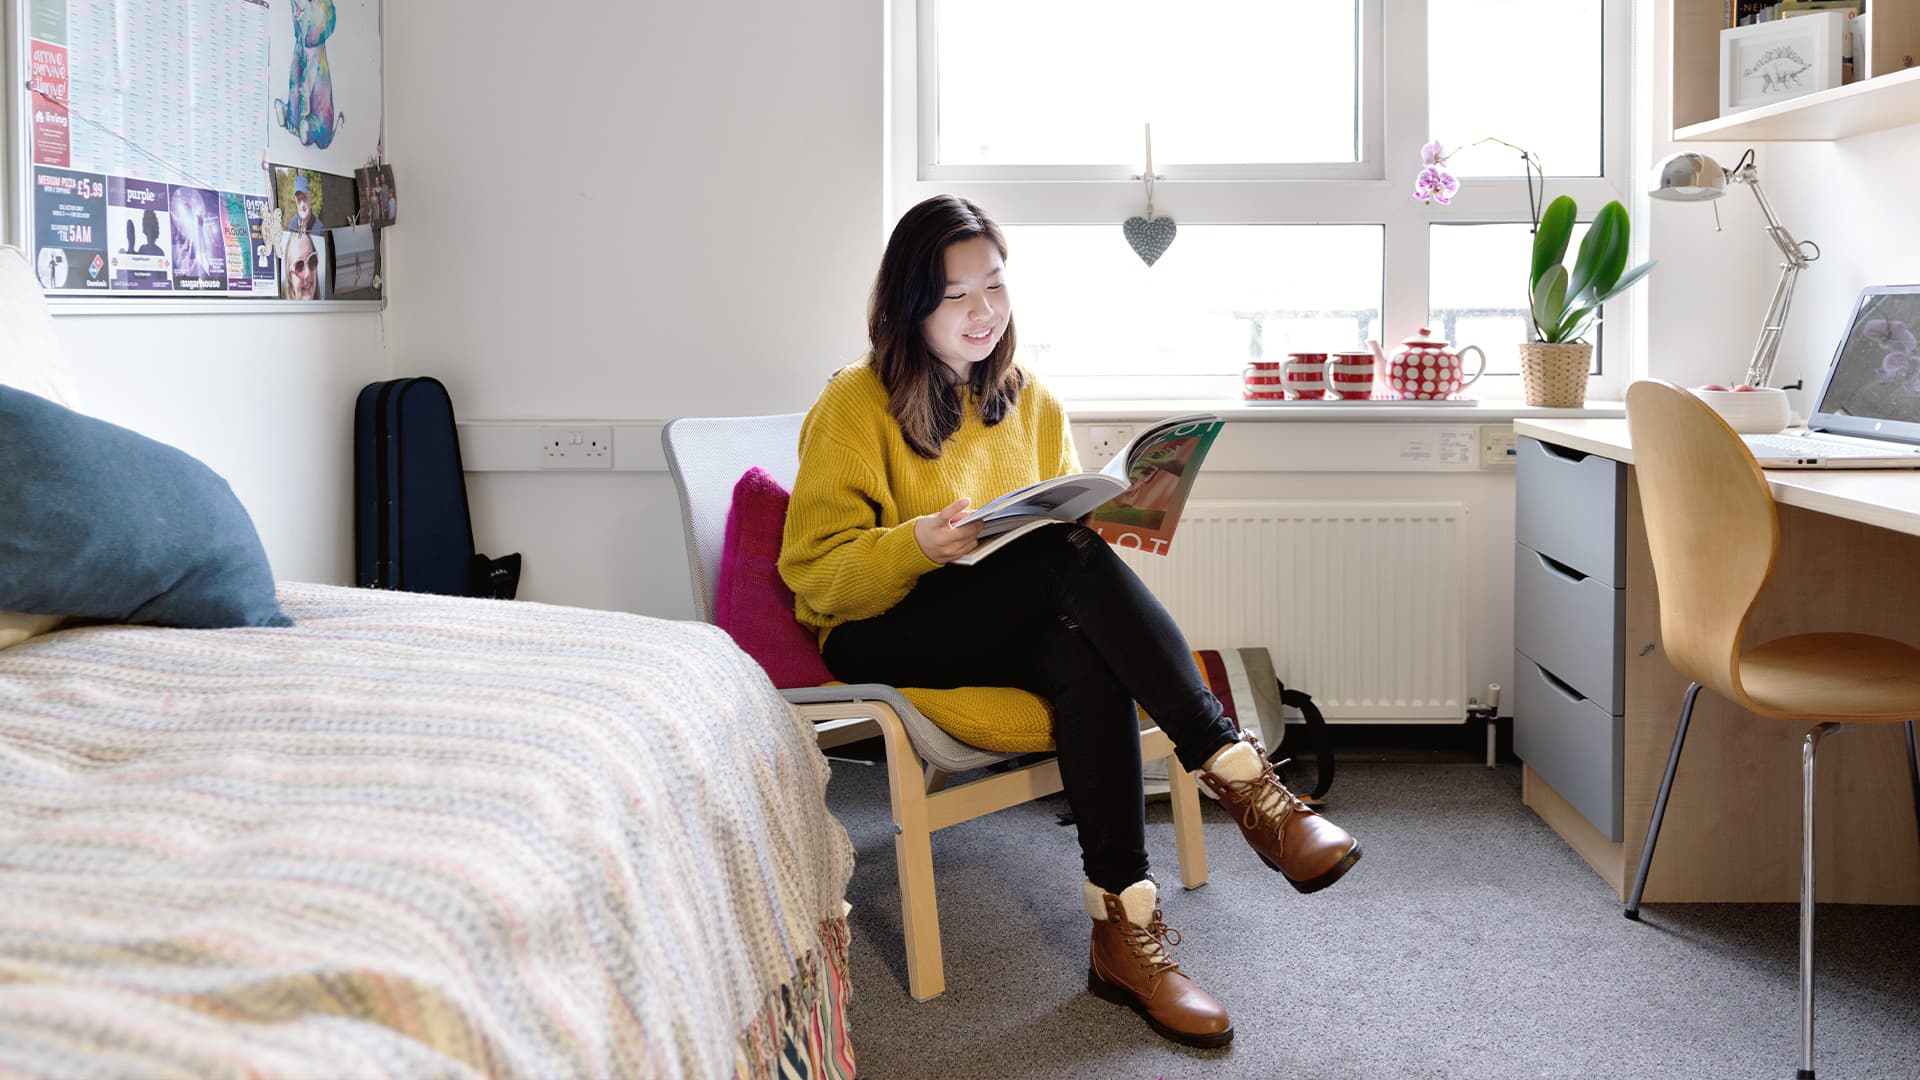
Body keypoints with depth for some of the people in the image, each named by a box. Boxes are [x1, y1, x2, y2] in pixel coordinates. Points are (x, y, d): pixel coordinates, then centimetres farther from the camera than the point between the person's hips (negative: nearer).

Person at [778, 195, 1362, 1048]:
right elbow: (814, 573, -9)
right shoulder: (855, 405, -4)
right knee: (1067, 556, -34)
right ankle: (1240, 778, -37)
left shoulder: (1029, 402, 13)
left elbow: (1069, 517, 18)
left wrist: (1096, 518, -7)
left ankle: (1123, 935, -38)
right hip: (883, 639, -4)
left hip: (1016, 631, 5)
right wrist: (917, 546, -26)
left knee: (1086, 661, -35)